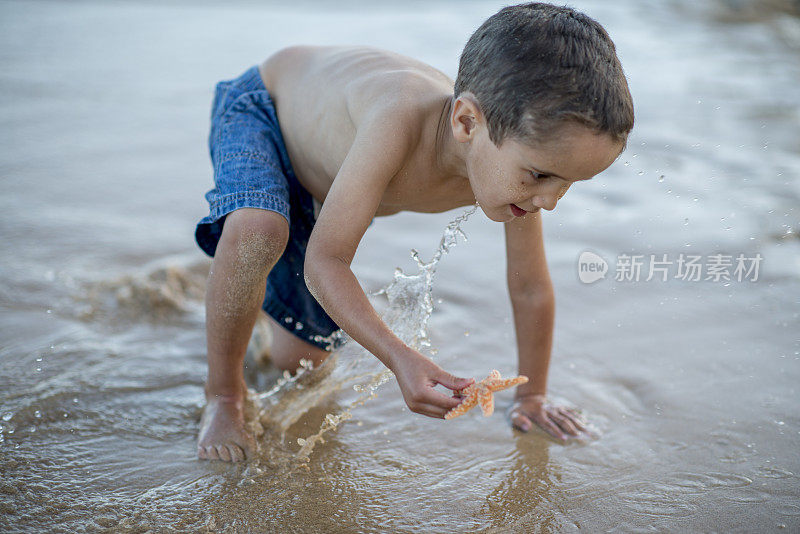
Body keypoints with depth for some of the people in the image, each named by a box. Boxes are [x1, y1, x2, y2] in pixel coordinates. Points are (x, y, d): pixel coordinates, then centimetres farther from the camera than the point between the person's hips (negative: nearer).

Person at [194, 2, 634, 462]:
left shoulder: (518, 148, -28)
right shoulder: (400, 118, -48)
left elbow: (532, 289, -13)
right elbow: (324, 262, -43)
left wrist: (532, 396, -3)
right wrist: (399, 358, -53)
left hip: (323, 173, 5)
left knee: (300, 360, 7)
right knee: (253, 234, -42)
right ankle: (223, 393, -15)